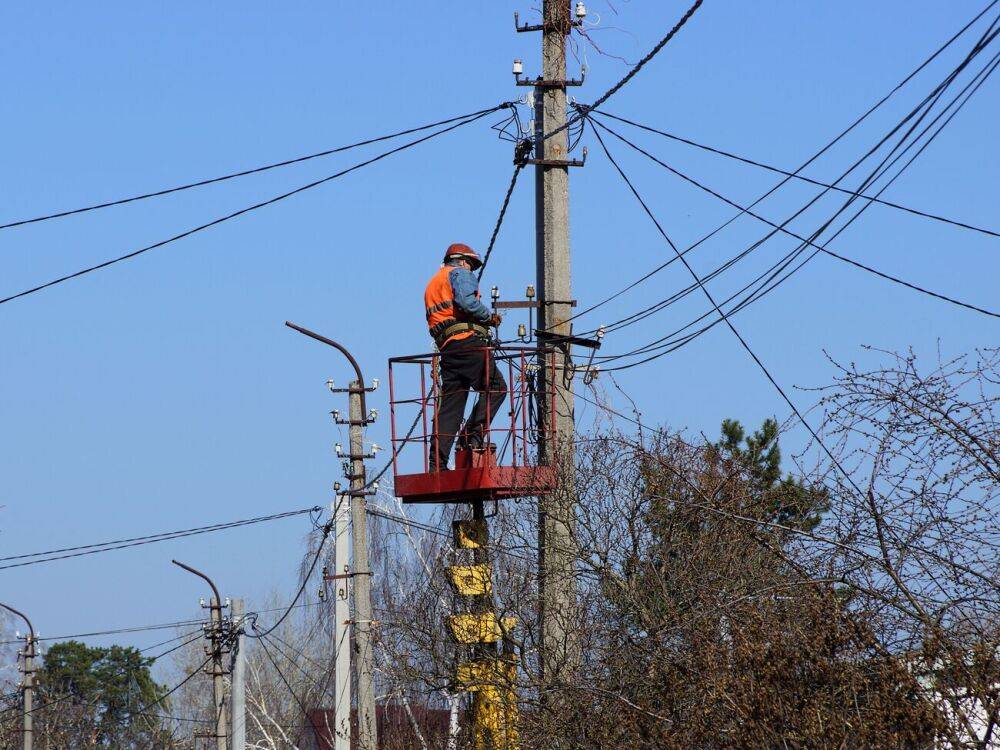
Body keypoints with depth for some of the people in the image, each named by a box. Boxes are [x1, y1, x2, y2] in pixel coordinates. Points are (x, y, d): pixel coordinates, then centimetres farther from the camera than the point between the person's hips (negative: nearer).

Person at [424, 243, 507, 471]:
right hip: (468, 341, -8)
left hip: (445, 347, 8)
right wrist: (490, 316, -1)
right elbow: (466, 302, -16)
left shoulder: (432, 284, 32)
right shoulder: (460, 273, 5)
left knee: (450, 405, 5)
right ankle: (474, 434, -15)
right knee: (495, 387, -3)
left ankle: (437, 462, -1)